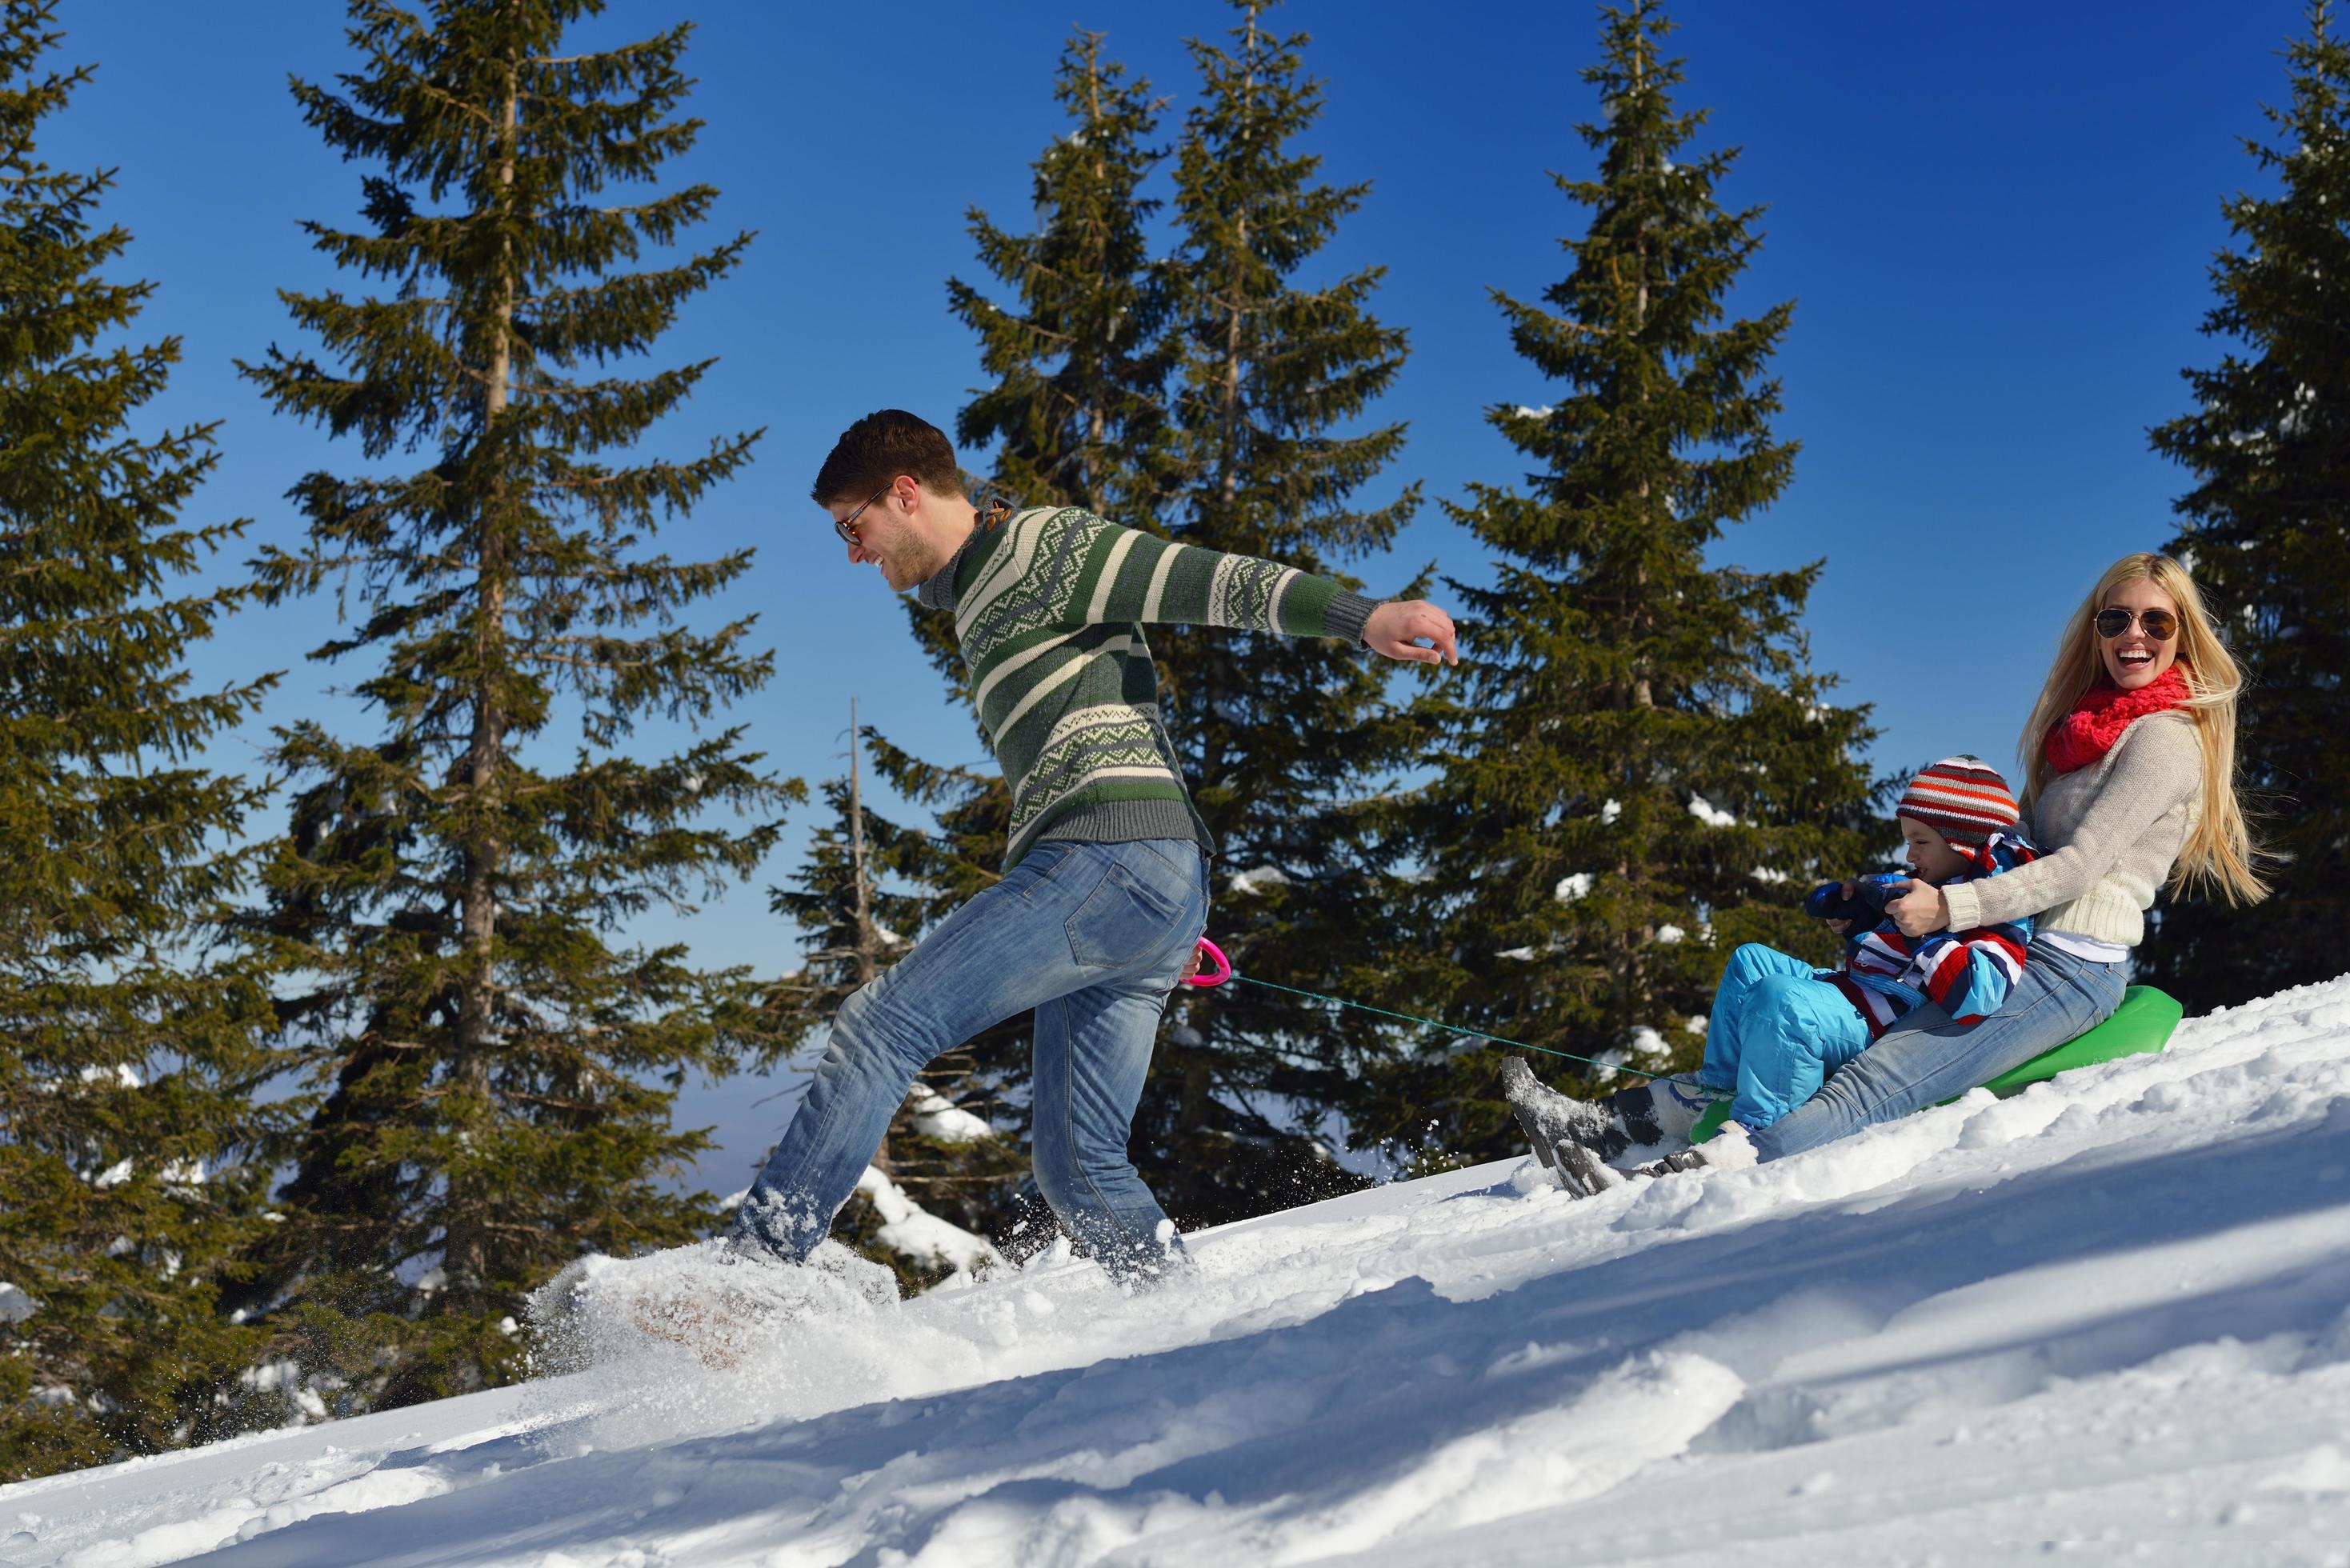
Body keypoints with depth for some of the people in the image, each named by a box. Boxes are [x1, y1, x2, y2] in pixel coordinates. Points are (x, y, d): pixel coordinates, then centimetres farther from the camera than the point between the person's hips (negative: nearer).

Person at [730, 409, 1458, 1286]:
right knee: (1077, 1167, 7)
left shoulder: (1032, 545, 1)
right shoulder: (983, 601, 30)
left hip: (1111, 854, -10)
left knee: (882, 1026, -12)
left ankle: (754, 1264, -14)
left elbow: (1197, 579, -10)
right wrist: (1173, 921, 27)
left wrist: (1358, 618, -21)